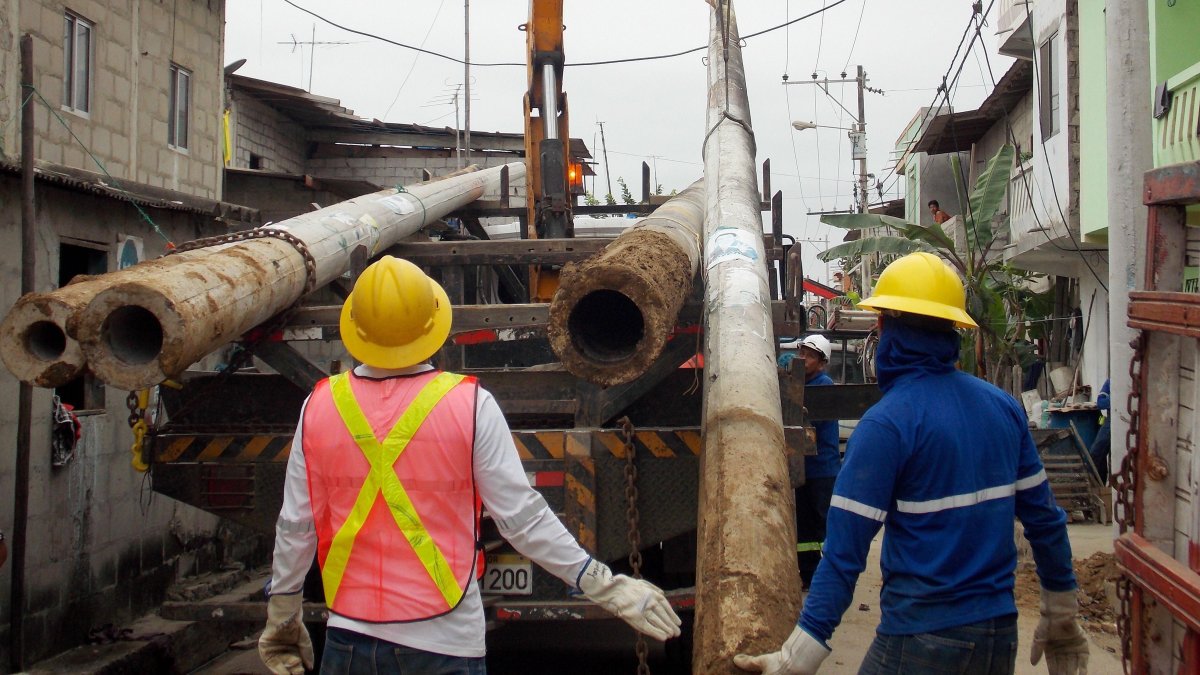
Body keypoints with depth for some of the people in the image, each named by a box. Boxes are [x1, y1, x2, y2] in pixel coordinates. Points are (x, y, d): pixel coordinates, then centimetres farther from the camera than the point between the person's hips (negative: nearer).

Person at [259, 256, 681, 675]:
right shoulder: (470, 404, -12)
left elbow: (295, 528, 1)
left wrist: (281, 621, 16)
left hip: (349, 637, 2)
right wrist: (607, 587, -3)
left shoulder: (319, 406, -4)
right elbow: (522, 518, -12)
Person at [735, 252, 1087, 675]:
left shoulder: (886, 424, -16)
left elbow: (845, 552, -19)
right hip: (1001, 637, 6)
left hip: (923, 638, -6)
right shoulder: (1004, 407, 2)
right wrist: (1062, 618, 20)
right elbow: (1044, 518, 8)